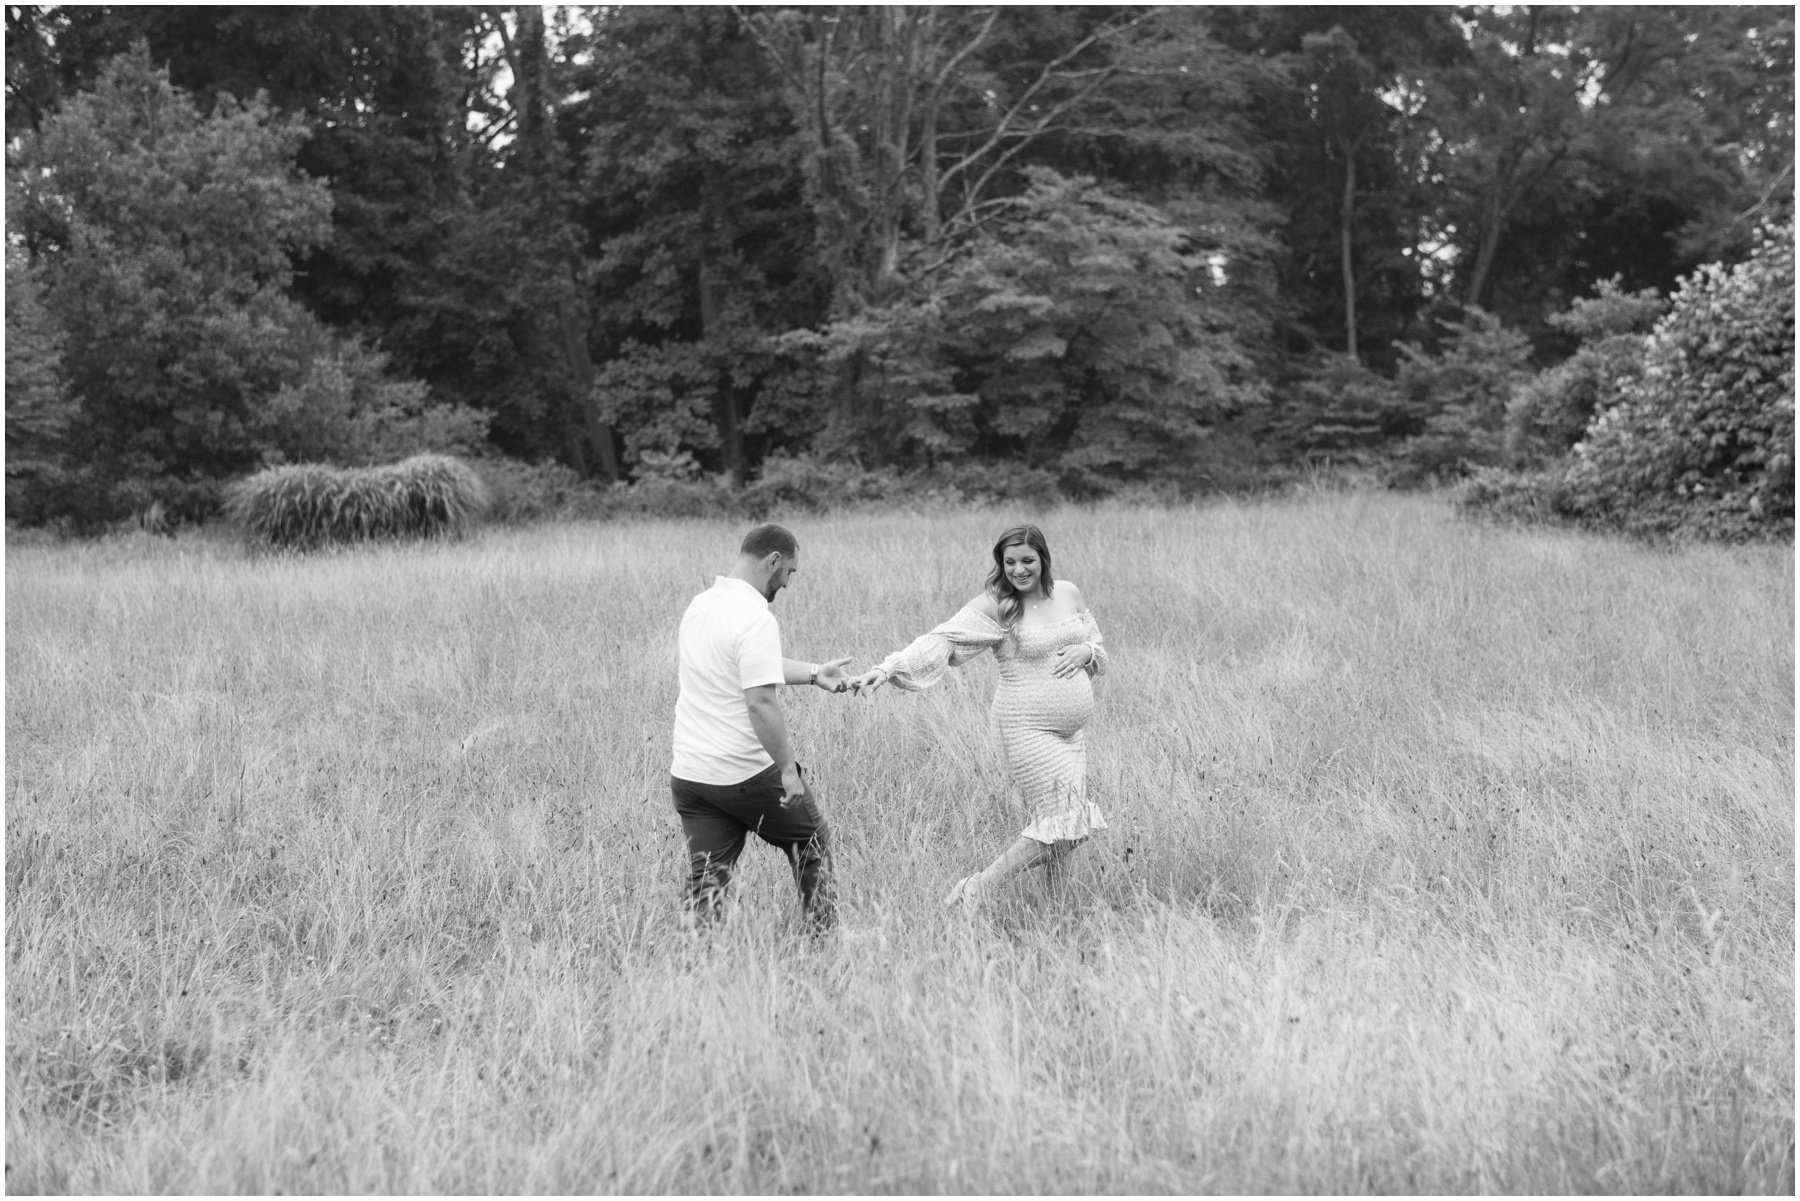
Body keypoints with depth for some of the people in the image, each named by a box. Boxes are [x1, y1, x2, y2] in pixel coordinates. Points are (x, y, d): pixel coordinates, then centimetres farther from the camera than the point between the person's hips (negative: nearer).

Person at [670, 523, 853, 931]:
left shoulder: (701, 604, 10)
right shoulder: (755, 619, -19)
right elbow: (761, 702, -25)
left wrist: (814, 673, 28)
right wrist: (788, 768, -18)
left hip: (688, 772, 7)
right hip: (745, 775, -7)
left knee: (706, 885, 8)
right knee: (812, 842, 16)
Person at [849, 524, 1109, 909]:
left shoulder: (1068, 594, 7)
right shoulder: (994, 606, -10)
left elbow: (1098, 645, 21)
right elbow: (941, 639, -20)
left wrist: (1084, 651, -4)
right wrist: (887, 669, -33)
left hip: (1070, 729, 7)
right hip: (1027, 728, -7)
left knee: (1071, 821, 6)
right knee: (1060, 818, -15)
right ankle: (975, 888, -9)